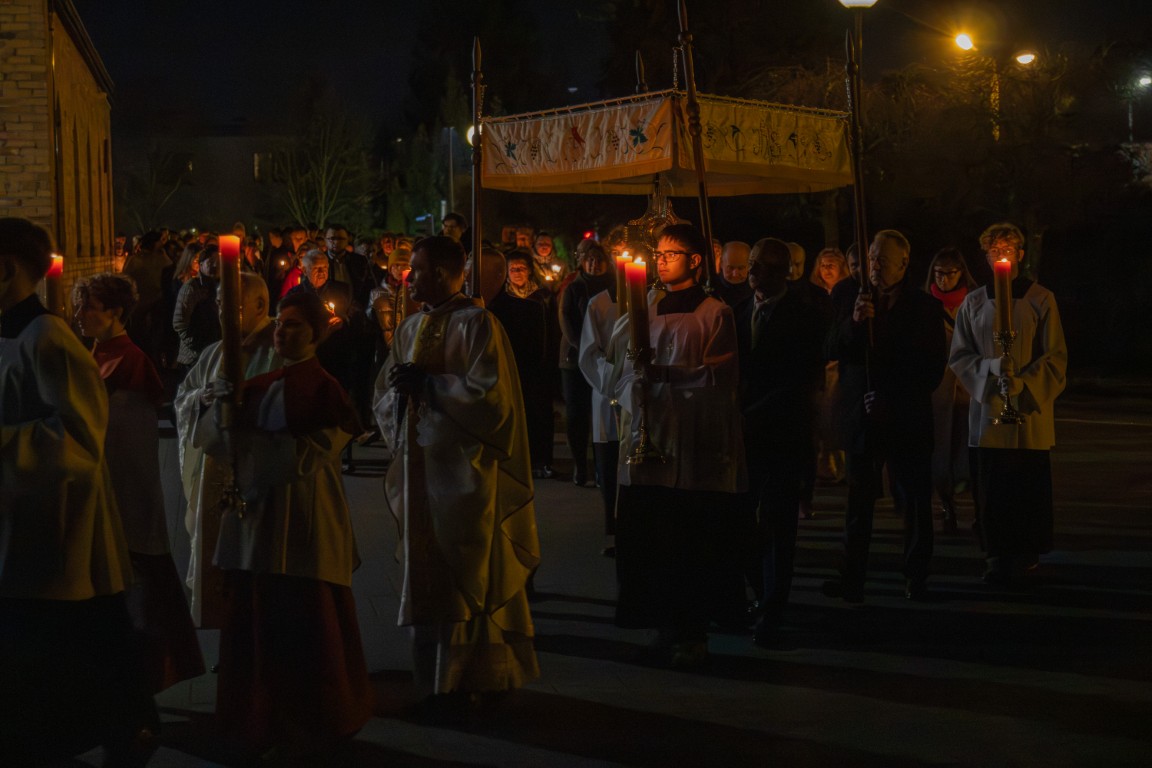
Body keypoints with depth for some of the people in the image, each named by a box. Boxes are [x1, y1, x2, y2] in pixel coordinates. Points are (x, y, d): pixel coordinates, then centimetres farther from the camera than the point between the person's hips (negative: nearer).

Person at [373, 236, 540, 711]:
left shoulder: (476, 325, -8)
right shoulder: (411, 329, 14)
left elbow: (491, 393, -16)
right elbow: (385, 396, 15)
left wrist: (426, 381, -15)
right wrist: (399, 387, -8)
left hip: (464, 471, -7)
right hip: (422, 469, 7)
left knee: (468, 579, -2)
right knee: (428, 577, 8)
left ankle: (480, 679, 6)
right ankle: (440, 677, 16)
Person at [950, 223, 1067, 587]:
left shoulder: (1040, 300, 2)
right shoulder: (973, 303, 8)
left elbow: (1055, 358, 0)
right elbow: (959, 356, 7)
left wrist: (1021, 382, -14)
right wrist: (992, 366, -11)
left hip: (1030, 411, -2)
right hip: (986, 409, 2)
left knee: (1029, 487, 0)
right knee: (991, 488, 0)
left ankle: (1026, 554, 13)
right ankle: (999, 556, 11)